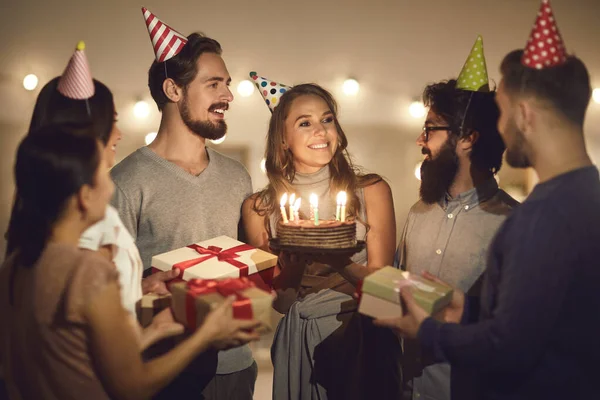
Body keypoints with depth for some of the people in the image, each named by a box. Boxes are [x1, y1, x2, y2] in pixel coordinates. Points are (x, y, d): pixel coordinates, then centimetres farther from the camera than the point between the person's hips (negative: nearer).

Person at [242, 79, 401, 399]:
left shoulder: (371, 191, -7)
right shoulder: (260, 208, -6)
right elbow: (278, 302, -4)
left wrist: (339, 259, -27)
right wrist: (294, 258, -24)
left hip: (365, 337, 0)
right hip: (300, 340, 0)